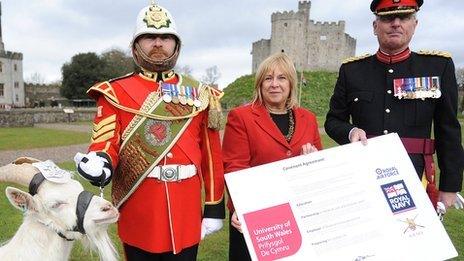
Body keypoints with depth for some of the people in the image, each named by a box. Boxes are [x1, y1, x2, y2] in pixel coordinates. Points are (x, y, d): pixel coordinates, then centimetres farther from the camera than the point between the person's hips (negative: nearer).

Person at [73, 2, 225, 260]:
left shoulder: (199, 94, 5)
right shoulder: (115, 93, 0)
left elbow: (211, 155, 5)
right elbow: (106, 144, -6)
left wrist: (215, 207, 5)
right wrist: (99, 162, -30)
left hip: (187, 214, 2)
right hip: (138, 215, -1)